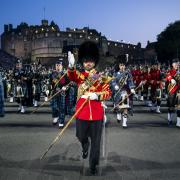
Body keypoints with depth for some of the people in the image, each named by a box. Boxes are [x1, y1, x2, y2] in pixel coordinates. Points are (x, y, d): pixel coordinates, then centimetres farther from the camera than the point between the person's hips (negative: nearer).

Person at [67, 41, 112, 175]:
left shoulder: (100, 77, 4)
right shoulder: (80, 75, 3)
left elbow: (108, 92, -1)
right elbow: (72, 76, -21)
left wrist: (97, 95, -21)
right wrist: (71, 66, -43)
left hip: (97, 112, 0)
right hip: (82, 112, 0)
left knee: (96, 140, 6)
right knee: (81, 136, 10)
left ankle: (94, 165, 22)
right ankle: (85, 146, 46)